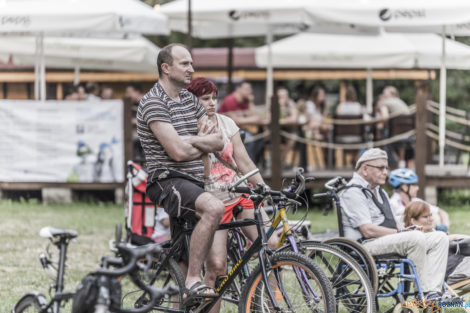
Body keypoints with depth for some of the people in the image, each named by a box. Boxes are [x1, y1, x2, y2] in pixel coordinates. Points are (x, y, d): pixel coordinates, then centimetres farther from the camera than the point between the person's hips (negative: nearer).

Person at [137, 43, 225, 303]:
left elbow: (218, 142, 13)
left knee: (186, 260, 9)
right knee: (214, 208, -35)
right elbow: (178, 152, -19)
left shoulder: (190, 99, 17)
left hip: (192, 183, 9)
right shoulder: (153, 103, -10)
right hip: (167, 181, -9)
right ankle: (193, 282, -31)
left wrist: (193, 140, -8)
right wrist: (204, 145, 1)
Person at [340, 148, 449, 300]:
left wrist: (404, 229, 0)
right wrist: (401, 232, -13)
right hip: (367, 245, -10)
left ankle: (433, 291, -22)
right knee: (416, 238, -33)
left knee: (440, 238, -7)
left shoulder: (380, 192, 25)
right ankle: (424, 291, -28)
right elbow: (368, 230, -17)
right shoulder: (353, 193, -8)